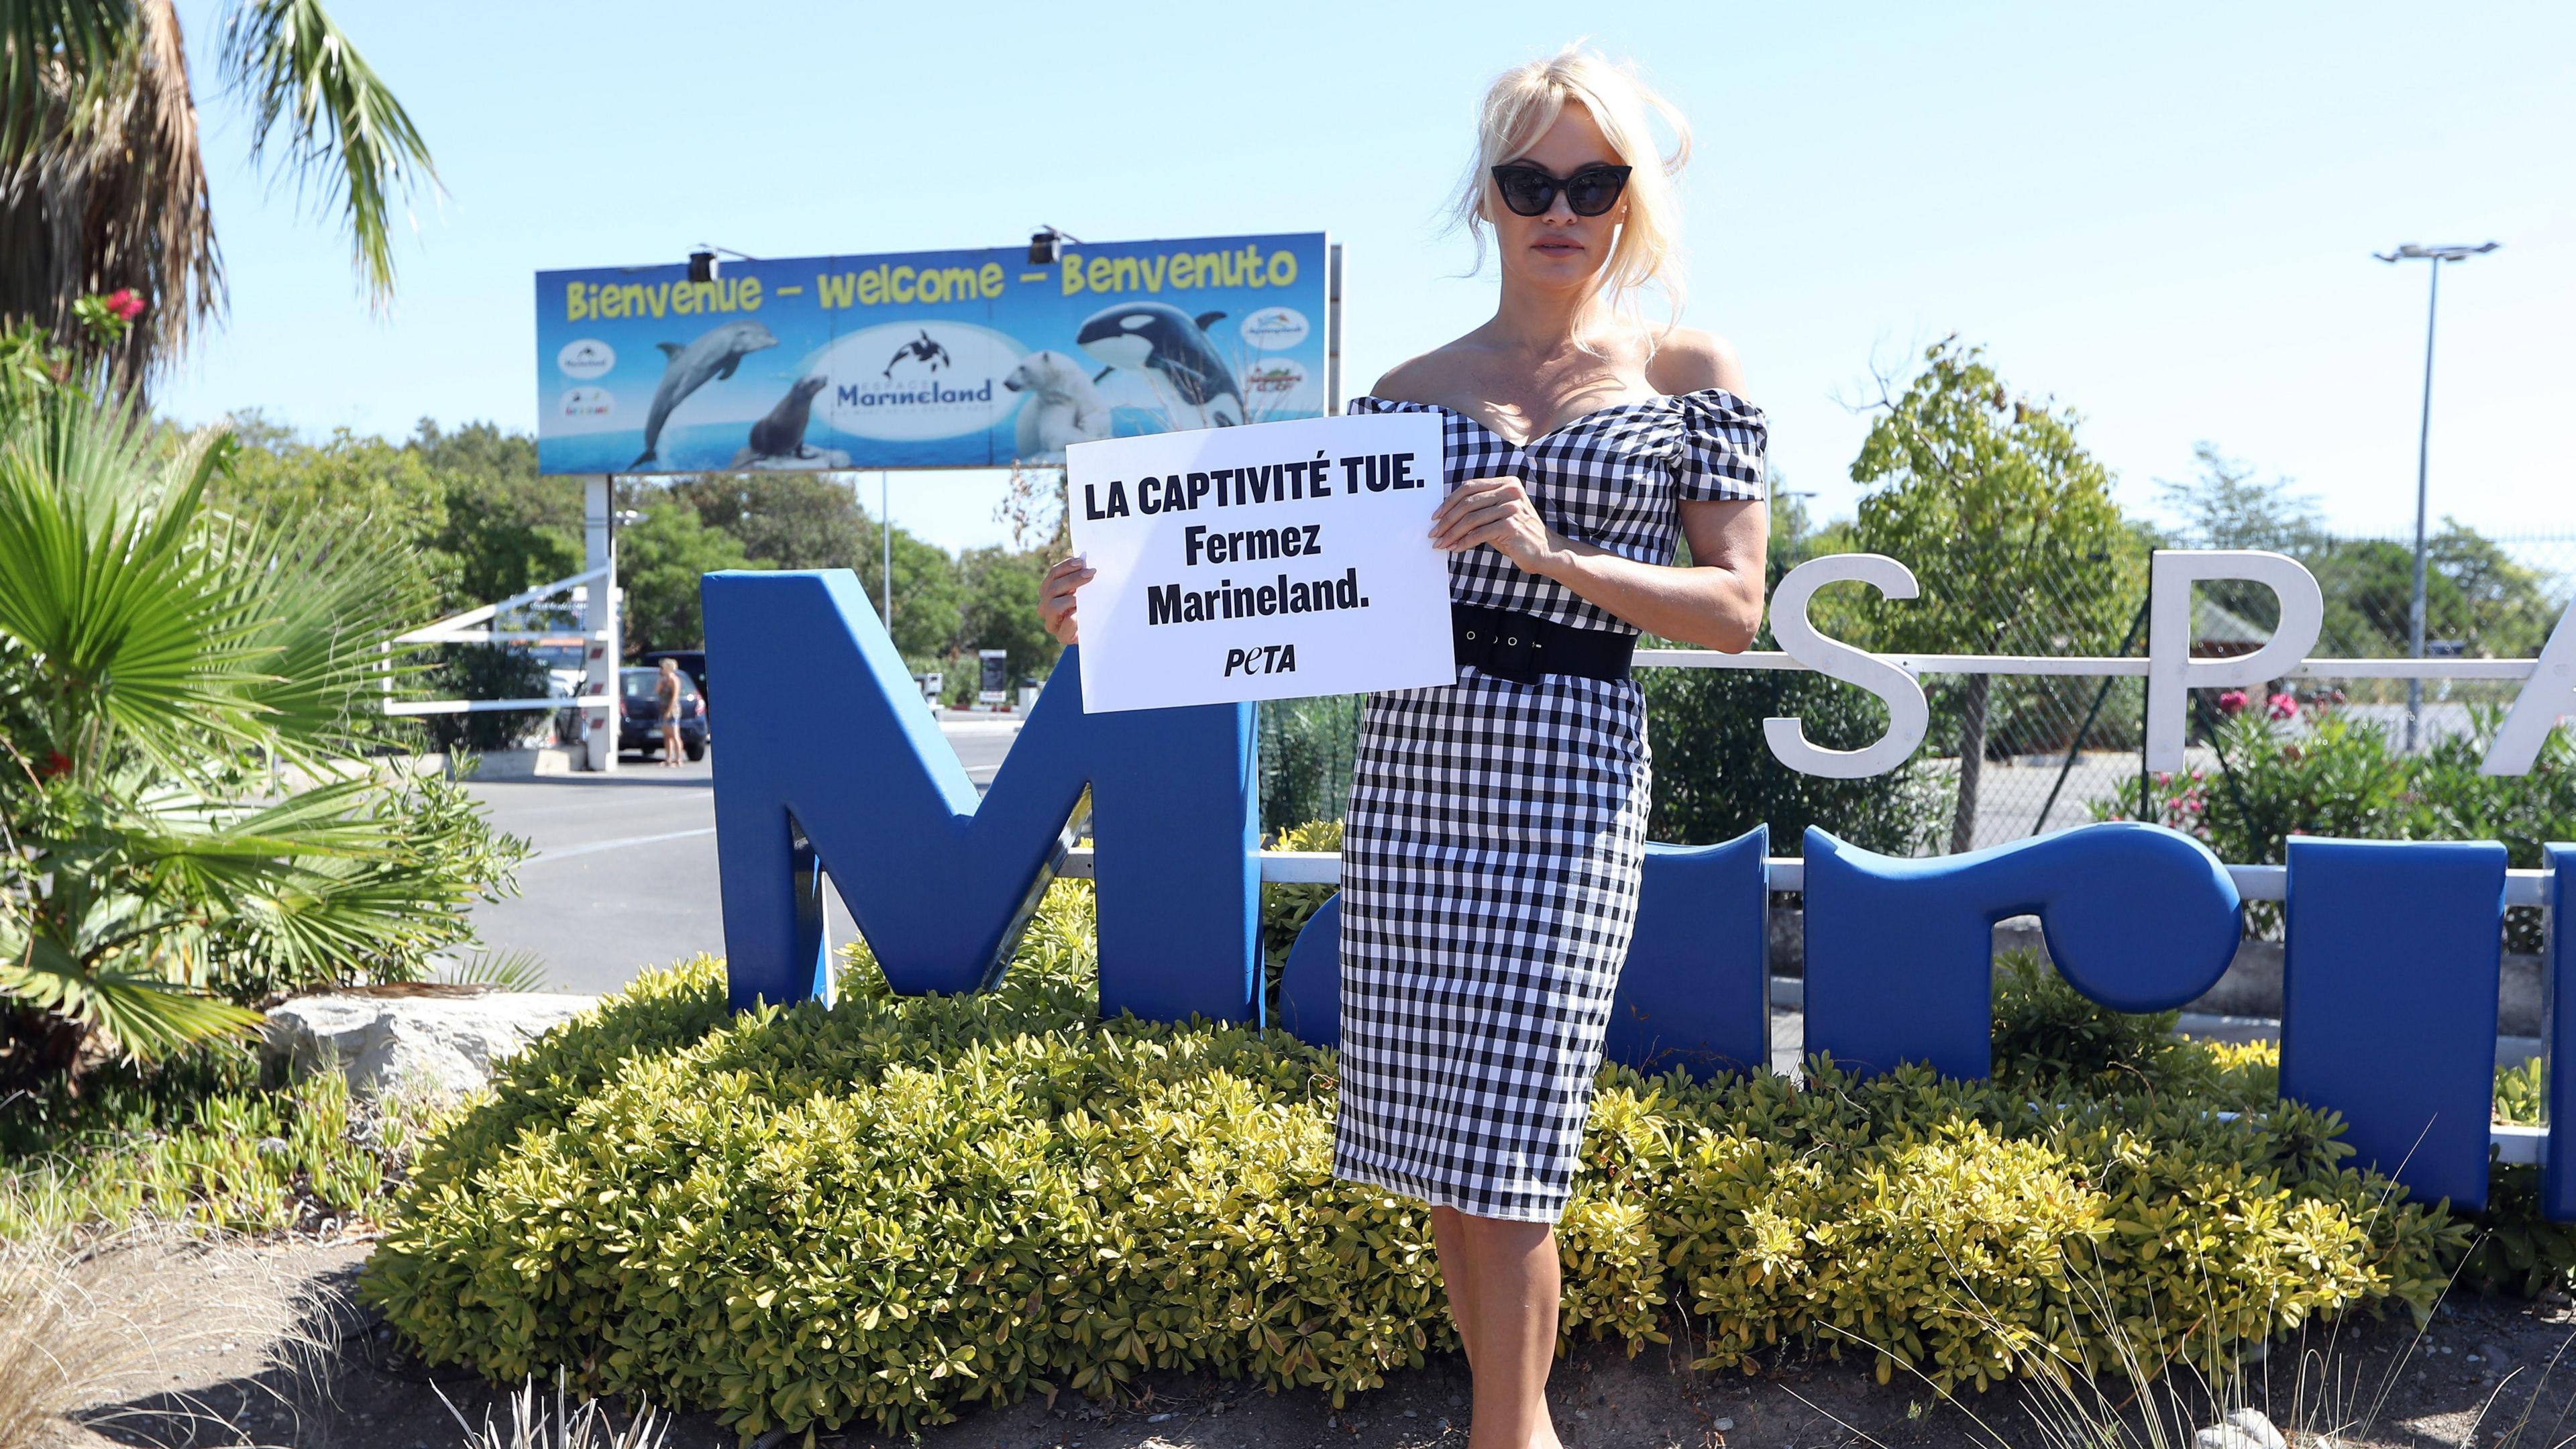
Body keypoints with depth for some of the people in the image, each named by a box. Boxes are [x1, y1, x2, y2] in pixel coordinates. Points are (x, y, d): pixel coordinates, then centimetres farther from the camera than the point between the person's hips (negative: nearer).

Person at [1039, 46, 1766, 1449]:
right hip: (1410, 766, 3)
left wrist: (1554, 556, -16)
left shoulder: (1689, 375, 6)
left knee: (1502, 1150, -7)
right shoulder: (1410, 391, 10)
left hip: (1568, 777, -3)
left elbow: (1736, 609, -1)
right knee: (1429, 1132, 7)